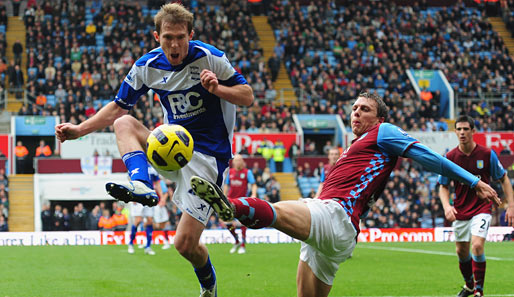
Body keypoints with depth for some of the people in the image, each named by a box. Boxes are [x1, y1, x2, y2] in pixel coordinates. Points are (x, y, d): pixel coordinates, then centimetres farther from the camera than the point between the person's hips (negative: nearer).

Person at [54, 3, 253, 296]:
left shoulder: (210, 58, -14)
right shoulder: (147, 66, -2)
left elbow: (248, 97, -8)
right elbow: (119, 106, 8)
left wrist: (217, 88, -28)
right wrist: (79, 130, -3)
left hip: (208, 155, -5)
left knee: (185, 244, -9)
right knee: (124, 123, -19)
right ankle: (142, 185, -38)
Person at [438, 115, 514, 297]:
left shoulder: (487, 154, -9)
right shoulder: (450, 157, -5)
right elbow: (443, 186, 3)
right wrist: (446, 206, -16)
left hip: (482, 208, -3)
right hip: (460, 212, 3)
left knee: (477, 245, -21)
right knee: (462, 252, 10)